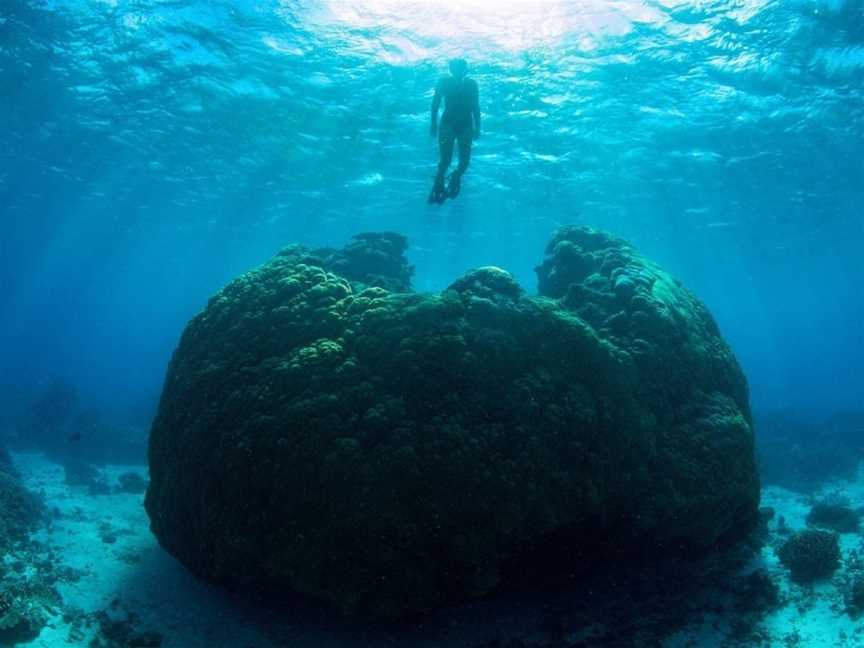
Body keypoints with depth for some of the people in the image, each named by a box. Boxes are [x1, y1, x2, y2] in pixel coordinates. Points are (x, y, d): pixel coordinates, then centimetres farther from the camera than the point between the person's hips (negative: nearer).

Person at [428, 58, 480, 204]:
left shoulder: (471, 84, 9)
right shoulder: (444, 81, 6)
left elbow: (475, 107, 11)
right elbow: (436, 103, 6)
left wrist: (477, 127, 2)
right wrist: (434, 123, -3)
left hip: (465, 126, 2)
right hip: (448, 124, -2)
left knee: (465, 161, -12)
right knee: (445, 160, -17)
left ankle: (454, 181, 16)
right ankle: (437, 189, 1)